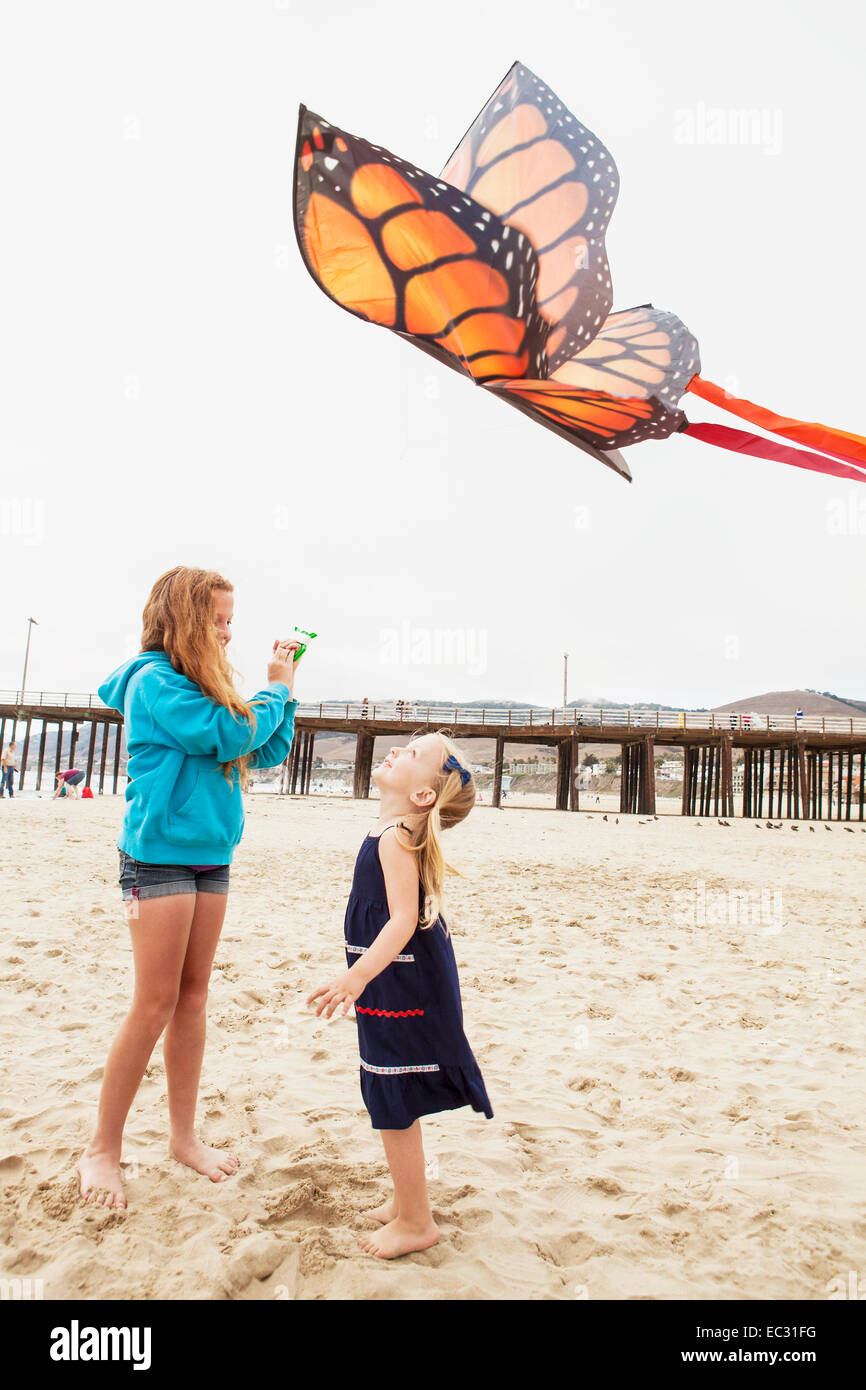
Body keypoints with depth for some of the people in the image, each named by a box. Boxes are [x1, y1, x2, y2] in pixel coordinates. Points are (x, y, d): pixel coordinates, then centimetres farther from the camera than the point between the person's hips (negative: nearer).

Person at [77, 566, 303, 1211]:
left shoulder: (205, 686, 14)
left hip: (212, 857, 8)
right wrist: (276, 690, -6)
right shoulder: (154, 680, -11)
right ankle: (103, 1147, 13)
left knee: (193, 997, 12)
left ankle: (184, 1134, 24)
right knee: (156, 1002, -3)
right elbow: (224, 736, -20)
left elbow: (268, 751, 14)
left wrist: (285, 687, 6)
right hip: (160, 855, -8)